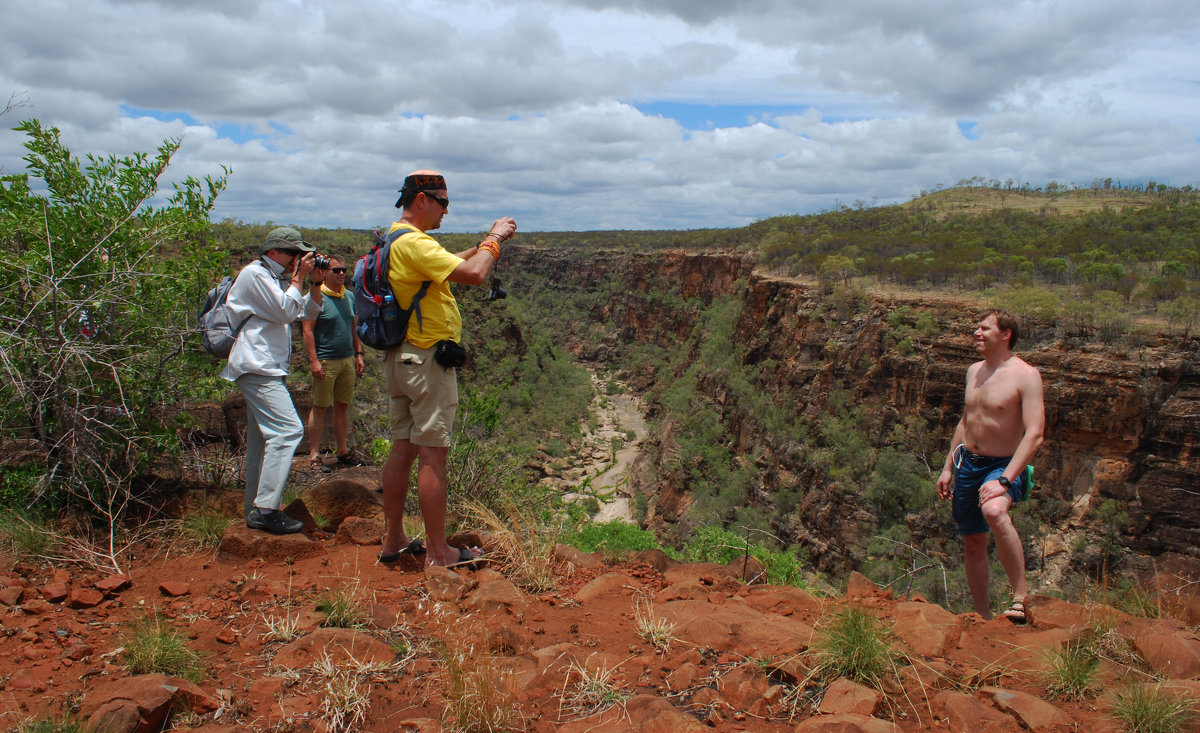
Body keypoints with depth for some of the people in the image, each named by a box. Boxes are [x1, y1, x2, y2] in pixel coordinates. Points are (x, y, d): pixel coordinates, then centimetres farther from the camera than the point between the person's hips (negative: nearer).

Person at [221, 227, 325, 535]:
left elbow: (308, 311, 21)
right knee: (288, 430, -19)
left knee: (264, 437, 11)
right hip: (257, 367, -11)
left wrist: (316, 282, 8)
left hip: (267, 369, 11)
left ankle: (256, 510, 18)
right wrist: (298, 276, -7)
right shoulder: (254, 274, -7)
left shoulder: (277, 278, 23)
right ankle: (265, 509, -21)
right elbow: (286, 312, -15)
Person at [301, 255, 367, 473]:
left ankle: (342, 451, 18)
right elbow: (308, 330, -10)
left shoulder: (350, 297, 13)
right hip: (325, 362, -6)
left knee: (343, 406, 10)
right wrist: (313, 360, -16)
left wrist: (358, 353, 14)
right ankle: (314, 455, 5)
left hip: (347, 360, 6)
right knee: (320, 408, -1)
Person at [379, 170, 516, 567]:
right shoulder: (414, 242, -16)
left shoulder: (395, 239, 16)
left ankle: (393, 540, 22)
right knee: (432, 454, -5)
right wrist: (494, 240, -9)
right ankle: (438, 552, 2)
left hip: (400, 359, 10)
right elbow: (473, 274, -24)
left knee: (402, 449, 13)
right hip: (427, 360, -10)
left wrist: (484, 243, 13)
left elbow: (450, 264, 24)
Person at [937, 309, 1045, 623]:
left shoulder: (1025, 375, -13)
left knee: (994, 511, -38)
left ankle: (1021, 598, -29)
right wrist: (948, 468, 17)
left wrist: (1004, 480, -29)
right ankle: (983, 618, 24)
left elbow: (1034, 435, -21)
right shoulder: (975, 371, 9)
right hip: (967, 463, 7)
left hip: (1003, 465, -7)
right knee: (972, 543, 10)